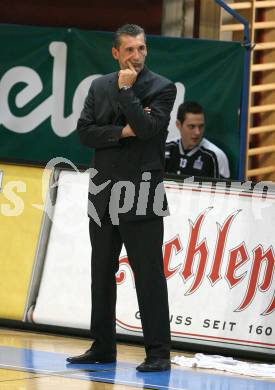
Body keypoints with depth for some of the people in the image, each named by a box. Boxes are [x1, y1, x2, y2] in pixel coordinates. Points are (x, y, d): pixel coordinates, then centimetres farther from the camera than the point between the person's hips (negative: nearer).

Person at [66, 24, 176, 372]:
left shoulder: (162, 88, -4)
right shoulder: (100, 86, 10)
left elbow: (148, 128, -18)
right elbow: (84, 131, 2)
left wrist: (126, 90, -14)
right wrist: (122, 132, -11)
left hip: (142, 193, -5)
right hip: (103, 195, 5)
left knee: (149, 274, -5)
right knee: (102, 274, 11)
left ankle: (158, 353, -2)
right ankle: (102, 348, 20)